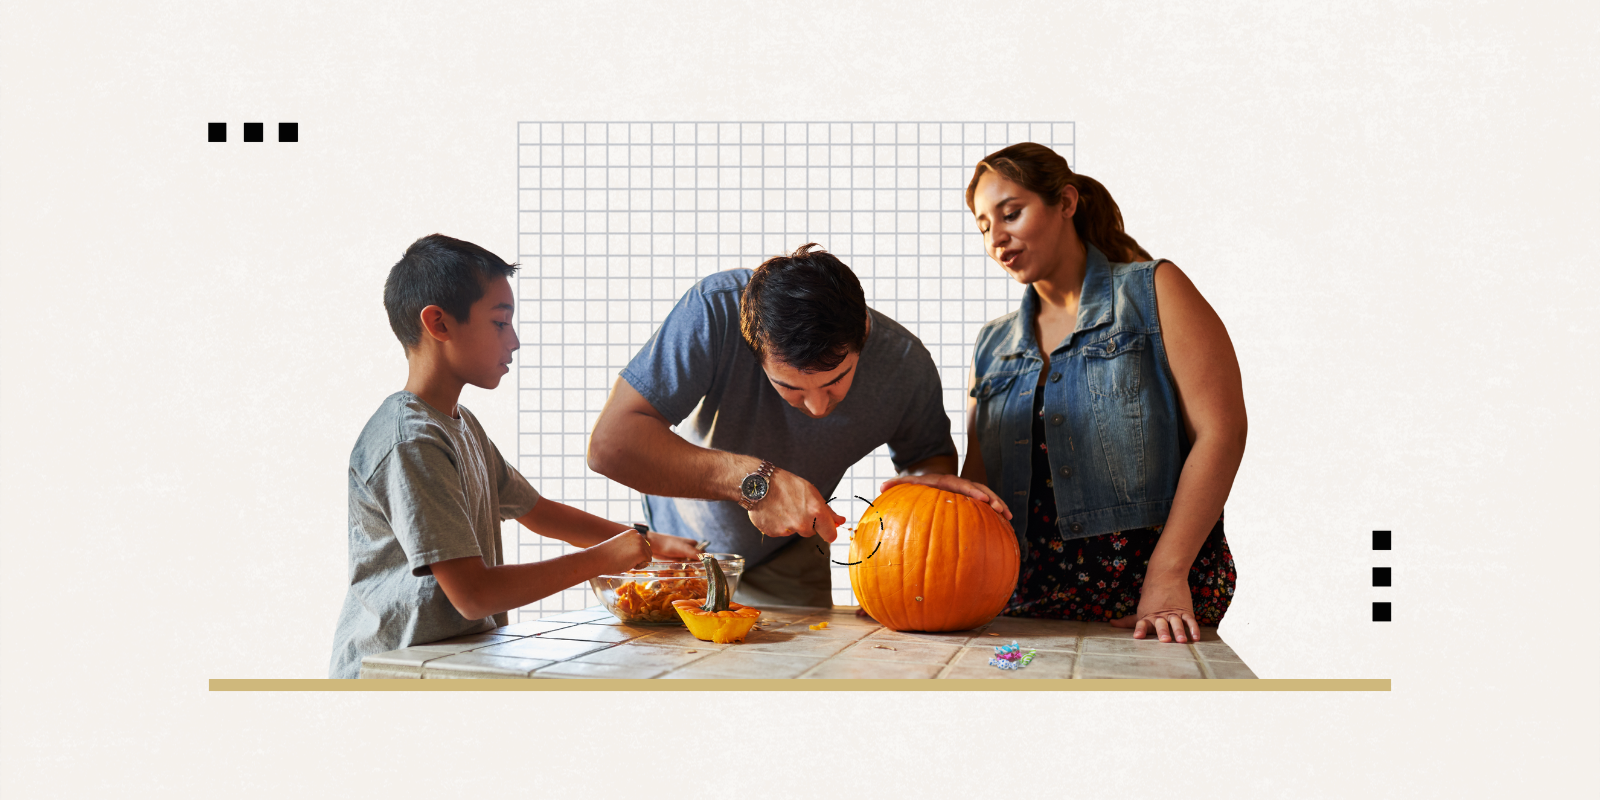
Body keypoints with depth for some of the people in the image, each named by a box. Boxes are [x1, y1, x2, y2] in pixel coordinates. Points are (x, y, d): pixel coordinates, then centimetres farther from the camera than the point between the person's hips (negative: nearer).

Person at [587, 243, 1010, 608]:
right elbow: (610, 443, -41)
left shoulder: (905, 366, -25)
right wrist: (755, 479, -46)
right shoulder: (716, 309, -36)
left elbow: (930, 452, -1)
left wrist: (935, 480, -27)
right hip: (682, 541, -1)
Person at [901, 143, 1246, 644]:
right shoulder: (992, 348, 19)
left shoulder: (1152, 291, 5)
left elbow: (1221, 431, -5)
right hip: (1033, 600, 4)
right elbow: (977, 484, 17)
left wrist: (1167, 575, -13)